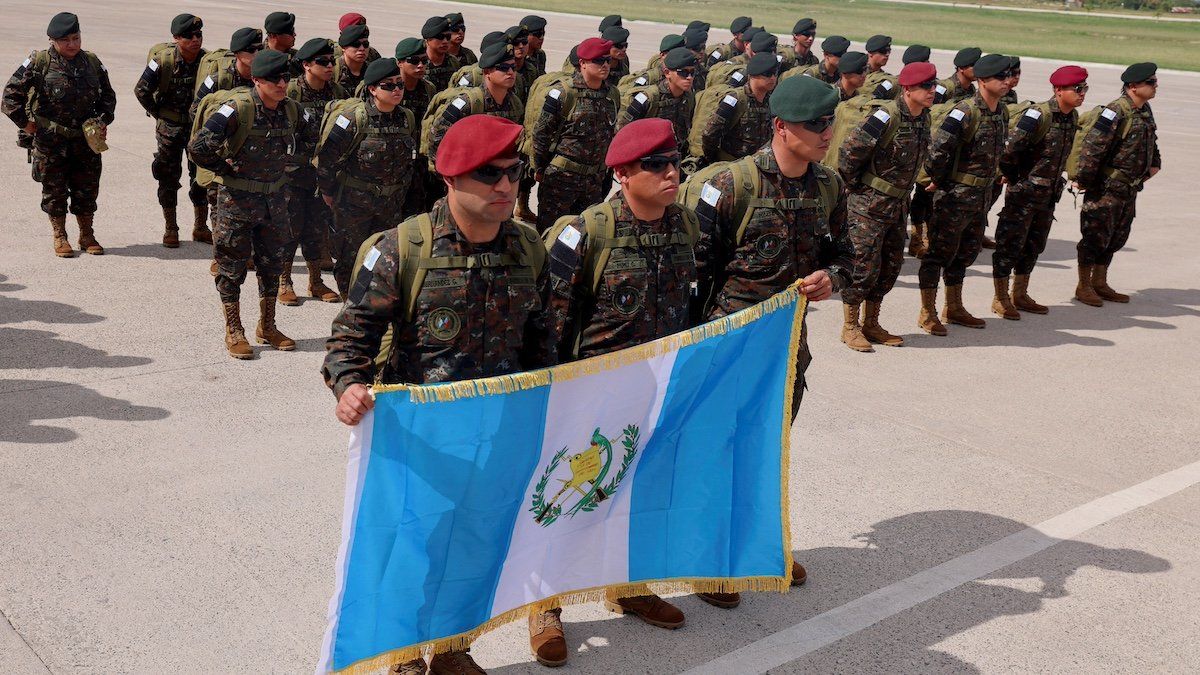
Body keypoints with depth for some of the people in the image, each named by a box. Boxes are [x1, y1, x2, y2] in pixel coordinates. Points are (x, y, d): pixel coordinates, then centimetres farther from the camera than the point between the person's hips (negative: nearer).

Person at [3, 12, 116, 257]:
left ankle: (87, 236, 22)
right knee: (54, 190, 5)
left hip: (86, 138, 3)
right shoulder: (39, 63, -8)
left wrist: (103, 121, 6)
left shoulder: (92, 62, 4)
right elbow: (11, 94, -5)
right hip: (50, 140, -3)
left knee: (87, 189, 8)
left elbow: (108, 95, 19)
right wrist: (24, 123, -7)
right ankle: (60, 238, 18)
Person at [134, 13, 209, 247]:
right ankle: (170, 229, 16)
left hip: (199, 125, 2)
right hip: (170, 128, -2)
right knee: (169, 177, 5)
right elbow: (141, 91, -8)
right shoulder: (162, 61, -18)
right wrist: (158, 114, -4)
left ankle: (201, 227, 20)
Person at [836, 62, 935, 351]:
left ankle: (871, 325, 24)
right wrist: (857, 186, -8)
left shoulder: (923, 118, 6)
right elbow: (849, 152, -19)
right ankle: (850, 327, 10)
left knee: (891, 265, 12)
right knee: (864, 265, -4)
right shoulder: (887, 118, -20)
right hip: (869, 205, -8)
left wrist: (904, 189, 18)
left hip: (897, 205, 8)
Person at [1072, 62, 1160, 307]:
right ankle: (1083, 287, 11)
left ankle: (1100, 284, 26)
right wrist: (1083, 180, -20)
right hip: (1106, 188, -9)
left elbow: (1150, 141, 28)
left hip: (1129, 189, 9)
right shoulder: (1116, 112, -20)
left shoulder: (1145, 111, 8)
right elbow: (1092, 147, -23)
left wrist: (1154, 163, 18)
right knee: (1095, 238, 0)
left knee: (1116, 238, 15)